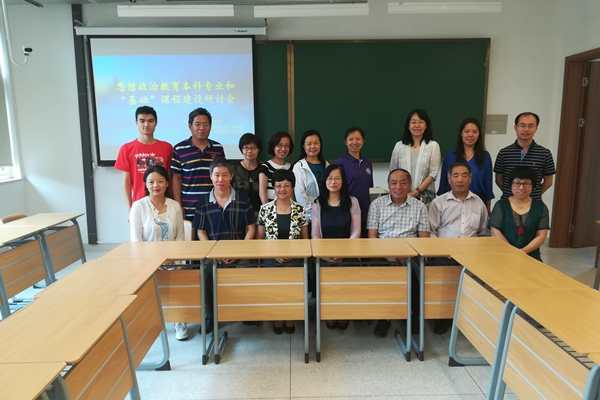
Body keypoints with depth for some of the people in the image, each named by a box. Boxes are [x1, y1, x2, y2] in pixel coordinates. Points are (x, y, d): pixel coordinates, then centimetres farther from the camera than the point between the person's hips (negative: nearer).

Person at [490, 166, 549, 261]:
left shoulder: (540, 207, 9)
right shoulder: (500, 205, 5)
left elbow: (541, 236, 2)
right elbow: (496, 232, -2)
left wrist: (523, 251, -12)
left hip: (531, 256, 2)